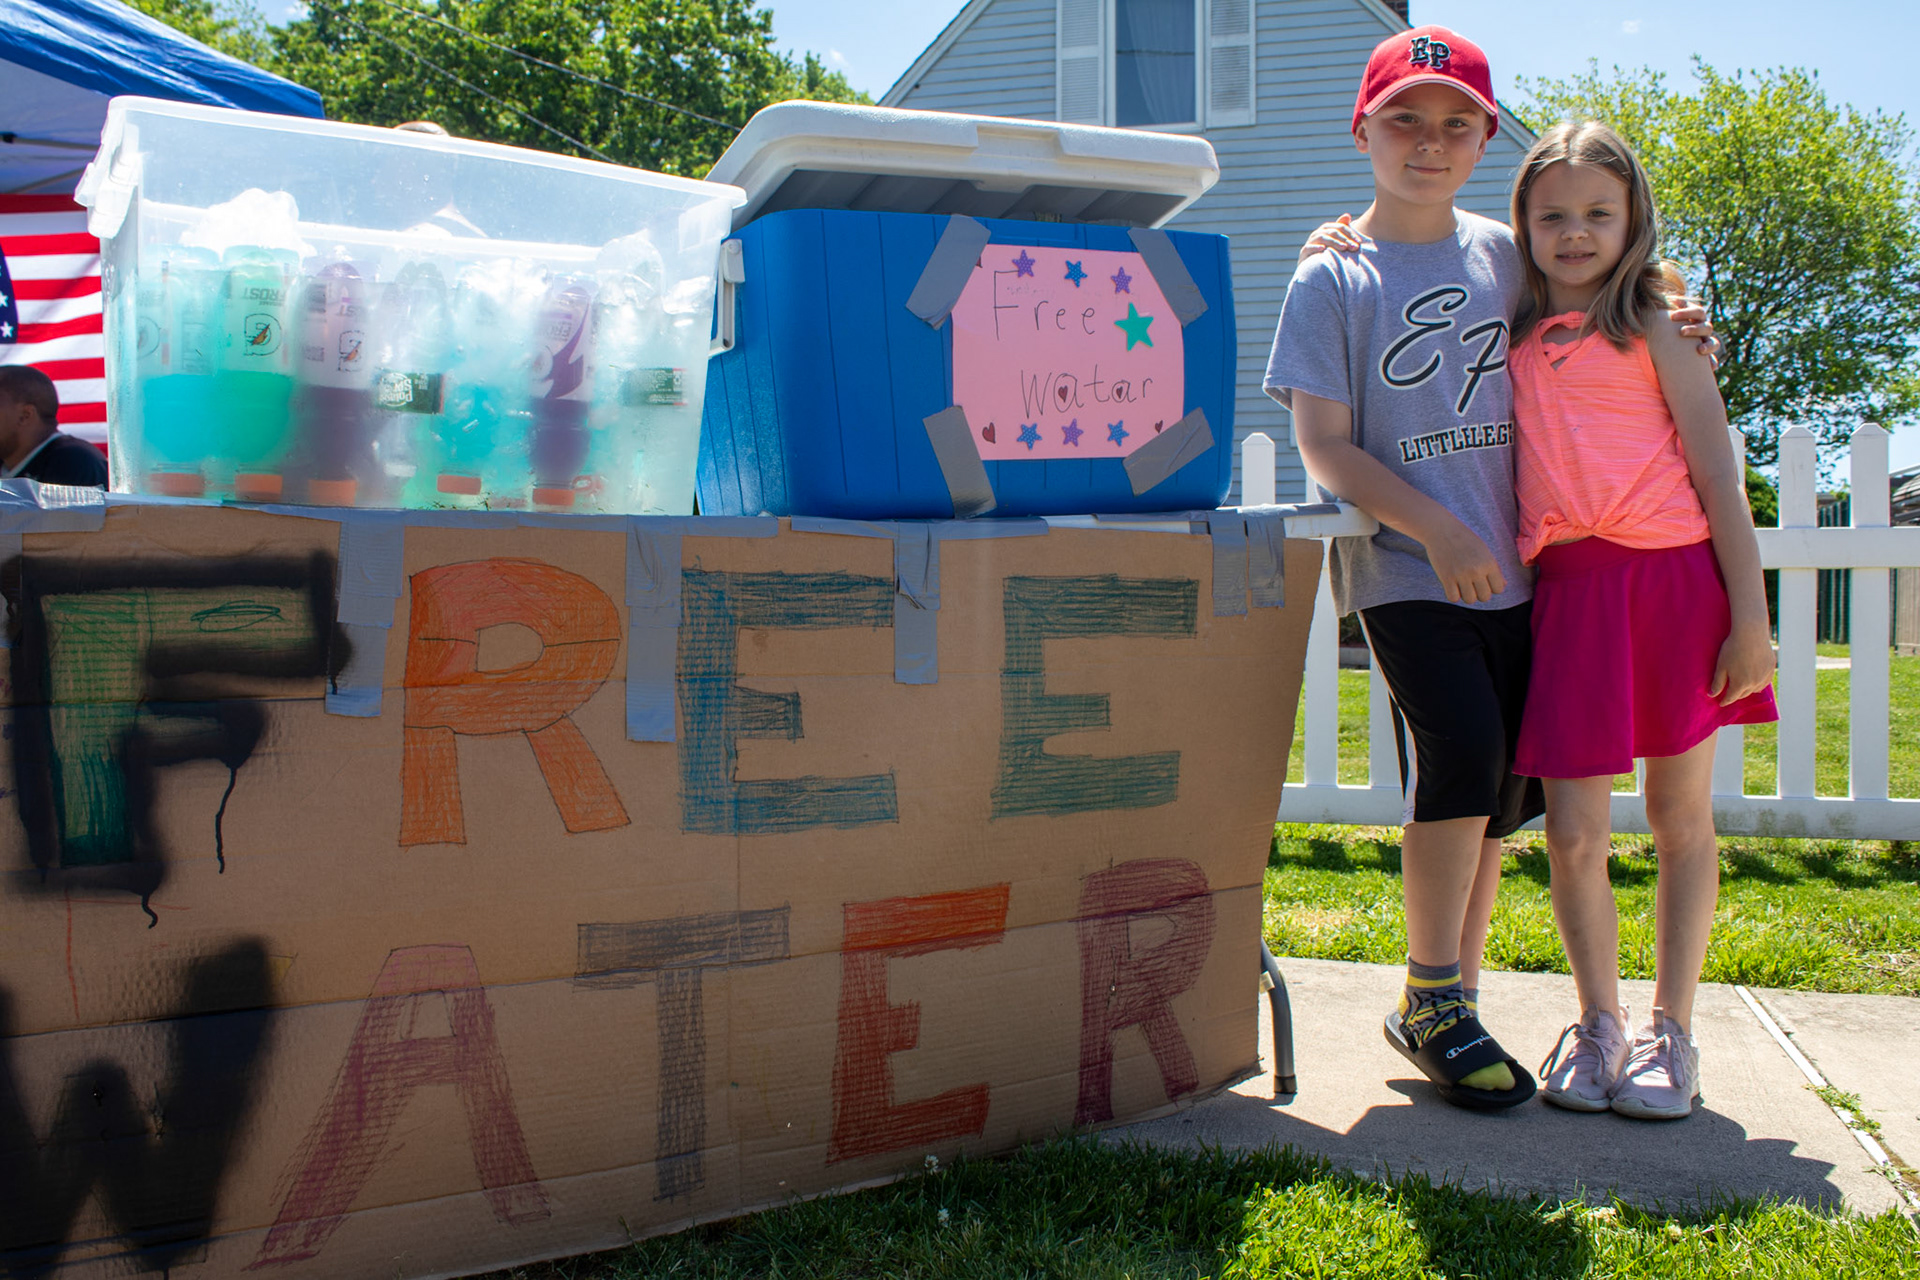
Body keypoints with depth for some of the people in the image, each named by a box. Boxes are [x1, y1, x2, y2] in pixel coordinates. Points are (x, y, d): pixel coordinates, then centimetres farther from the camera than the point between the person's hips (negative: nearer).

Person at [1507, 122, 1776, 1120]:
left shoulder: (1652, 322, 6)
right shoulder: (1510, 336, 14)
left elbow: (1716, 467, 1)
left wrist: (1750, 616, -6)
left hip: (1677, 576, -2)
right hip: (1570, 587, 2)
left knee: (1681, 815, 6)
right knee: (1574, 832, -2)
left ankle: (1672, 1031, 19)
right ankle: (1596, 1024, 18)